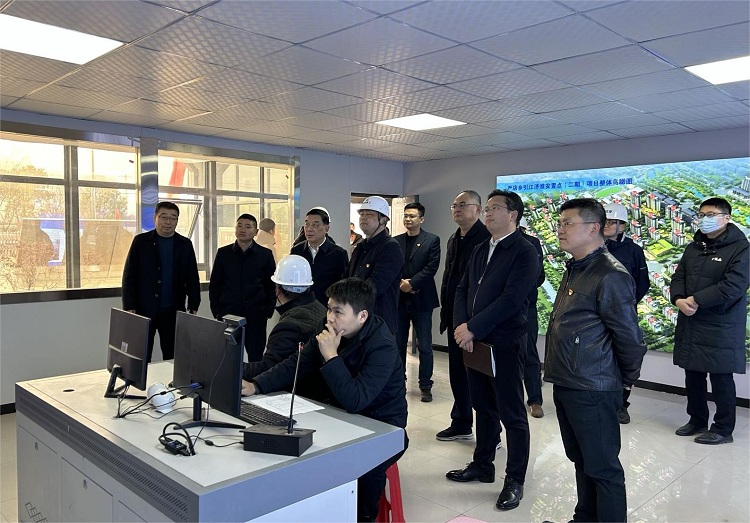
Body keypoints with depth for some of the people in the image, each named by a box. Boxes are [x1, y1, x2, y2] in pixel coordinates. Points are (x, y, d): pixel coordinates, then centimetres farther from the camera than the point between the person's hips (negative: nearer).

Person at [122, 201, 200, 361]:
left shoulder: (185, 244, 6)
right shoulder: (141, 241, 2)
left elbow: (192, 278, 7)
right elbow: (129, 276, 0)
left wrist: (193, 308, 1)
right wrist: (129, 308, -6)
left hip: (173, 312, 1)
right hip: (144, 310, -1)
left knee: (173, 358, 5)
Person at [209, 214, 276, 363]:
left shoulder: (265, 254, 4)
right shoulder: (223, 253, 6)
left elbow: (271, 286, 6)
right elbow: (214, 285, 9)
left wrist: (269, 310, -2)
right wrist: (216, 311, 2)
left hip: (256, 316, -1)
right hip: (227, 314, 1)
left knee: (256, 358, 2)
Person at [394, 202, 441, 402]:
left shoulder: (432, 240, 0)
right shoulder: (395, 241, 9)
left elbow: (431, 267, -8)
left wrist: (411, 283, -14)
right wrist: (400, 283, -10)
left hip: (421, 299, -3)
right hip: (399, 298, 3)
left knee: (424, 346, 1)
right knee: (398, 344, 11)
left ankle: (425, 385, 11)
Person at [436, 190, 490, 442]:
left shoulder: (486, 238, -13)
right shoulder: (454, 239, 14)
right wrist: (446, 309, 12)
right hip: (455, 317, 8)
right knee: (457, 372, 15)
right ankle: (461, 424, 29)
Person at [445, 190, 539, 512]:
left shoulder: (524, 252, -10)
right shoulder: (480, 250, 14)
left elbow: (511, 298, -20)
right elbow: (463, 289, 11)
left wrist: (472, 328, -19)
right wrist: (461, 326, -5)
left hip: (504, 344, -7)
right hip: (475, 341, 7)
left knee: (512, 414, 4)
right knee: (483, 408, 18)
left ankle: (515, 480, 17)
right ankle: (482, 465, 33)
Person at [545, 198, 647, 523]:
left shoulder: (610, 276, -17)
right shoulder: (574, 270, 11)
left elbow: (630, 337, -15)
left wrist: (626, 378, -2)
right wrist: (562, 375, 16)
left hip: (592, 391, -9)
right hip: (565, 385, 9)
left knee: (602, 467, 4)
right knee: (581, 460, 21)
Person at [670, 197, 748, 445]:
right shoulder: (693, 247, 14)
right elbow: (678, 277, 9)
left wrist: (696, 300, -19)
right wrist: (679, 299, -11)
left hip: (720, 326, -7)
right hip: (690, 323, 7)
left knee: (721, 378, 2)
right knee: (693, 374, 14)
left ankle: (723, 429, 16)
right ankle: (697, 420, 29)